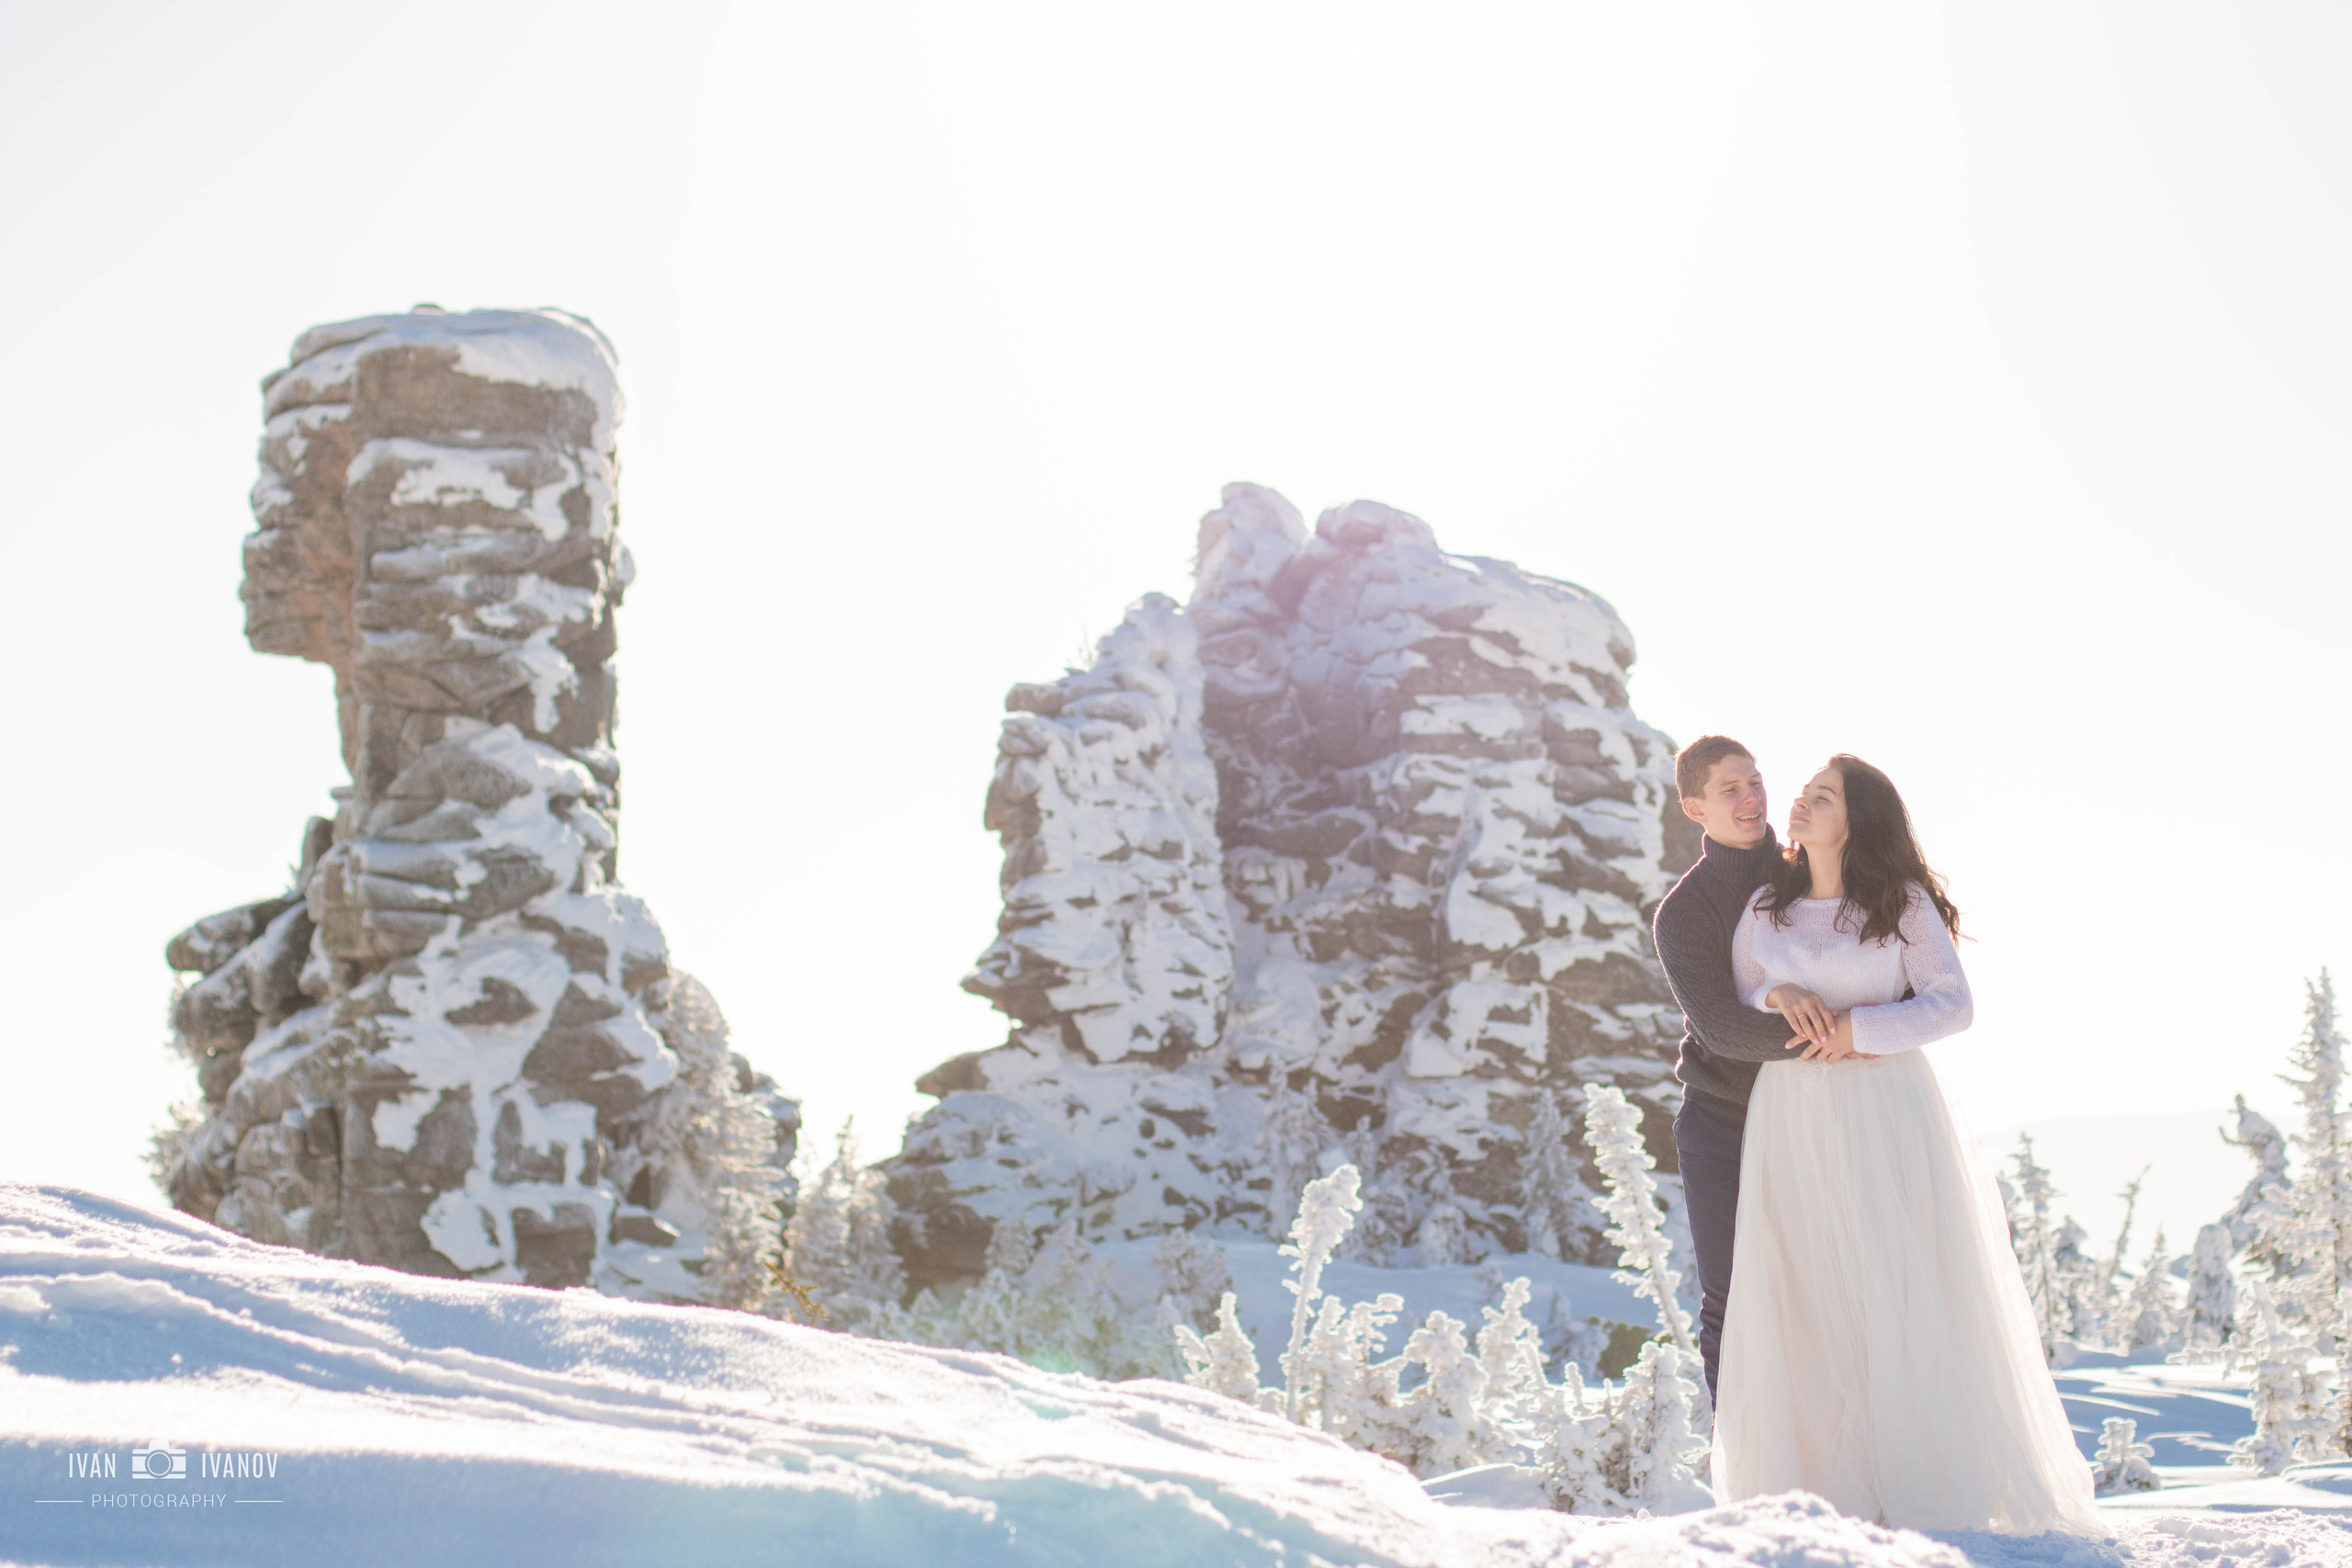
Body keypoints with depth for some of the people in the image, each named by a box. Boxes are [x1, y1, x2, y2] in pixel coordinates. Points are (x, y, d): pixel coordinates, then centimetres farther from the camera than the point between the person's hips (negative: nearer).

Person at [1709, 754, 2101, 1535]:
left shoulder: (1904, 904, 0)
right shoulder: (1763, 907, 9)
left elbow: (1953, 1004, -4)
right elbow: (1729, 1008, 13)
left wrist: (1862, 1028, -14)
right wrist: (1779, 996, -7)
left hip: (1884, 1115, -3)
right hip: (1791, 1116, 3)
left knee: (1906, 1293, -4)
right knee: (1803, 1301, 0)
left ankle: (1936, 1488, 5)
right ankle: (1824, 1488, 5)